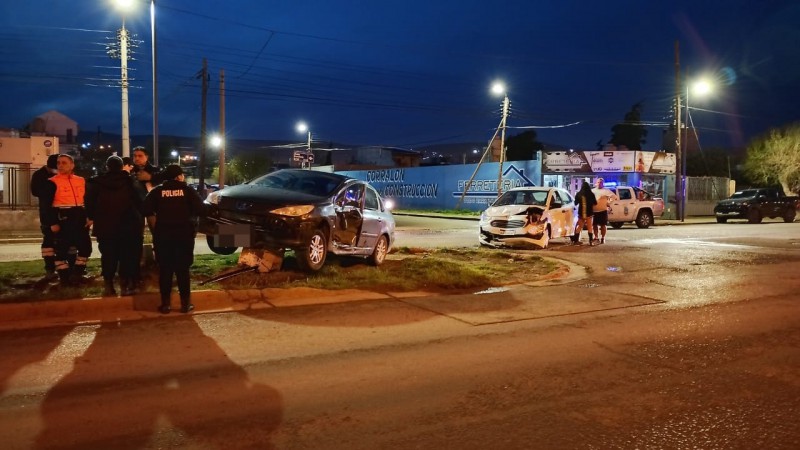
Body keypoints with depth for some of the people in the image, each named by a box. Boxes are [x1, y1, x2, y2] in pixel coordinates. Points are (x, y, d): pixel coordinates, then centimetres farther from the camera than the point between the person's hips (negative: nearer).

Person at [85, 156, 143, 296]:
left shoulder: (96, 182, -3)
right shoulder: (129, 181, -5)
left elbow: (89, 203, -1)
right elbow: (138, 202, -2)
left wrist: (92, 217, 15)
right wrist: (138, 217, 13)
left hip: (104, 226, 1)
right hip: (127, 226, -1)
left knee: (108, 256, 10)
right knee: (127, 256, 6)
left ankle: (108, 285, 11)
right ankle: (125, 285, 6)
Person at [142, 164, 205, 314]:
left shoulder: (157, 191, 5)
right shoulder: (188, 190, 1)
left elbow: (146, 210, -5)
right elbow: (199, 210, -9)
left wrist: (155, 229, 4)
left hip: (163, 233, 1)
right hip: (184, 233, -1)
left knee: (165, 269, 7)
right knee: (183, 269, 6)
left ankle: (165, 303, 9)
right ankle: (185, 303, 8)